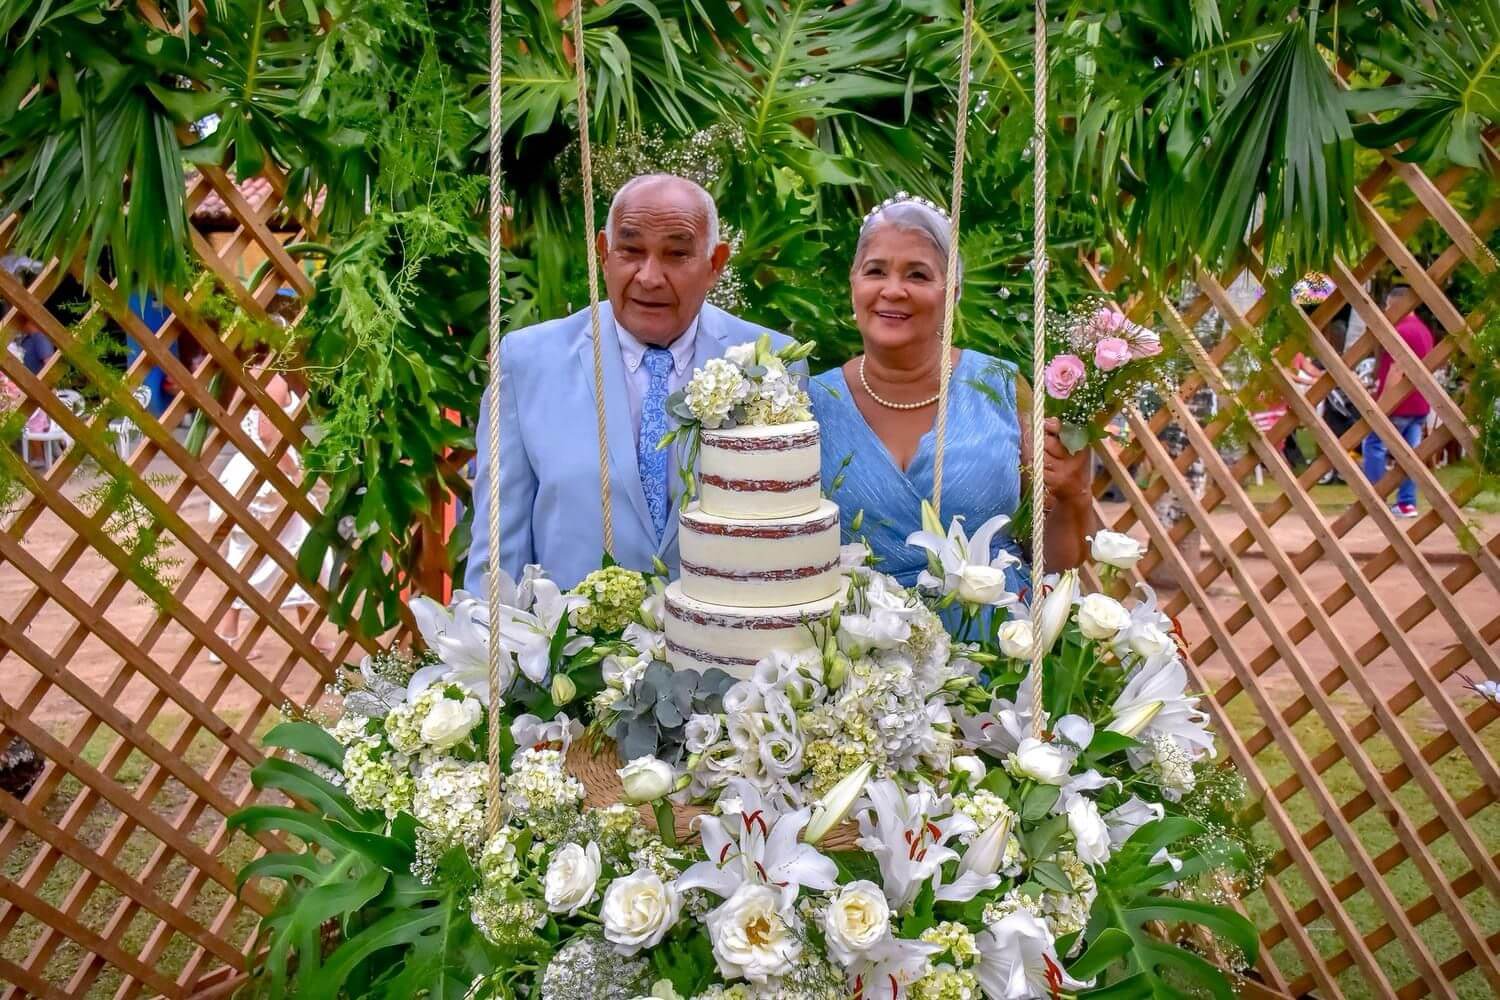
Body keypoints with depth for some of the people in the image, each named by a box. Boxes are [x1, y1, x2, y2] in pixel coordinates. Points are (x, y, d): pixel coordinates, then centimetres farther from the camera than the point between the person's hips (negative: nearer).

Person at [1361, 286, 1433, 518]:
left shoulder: (1400, 331, -15)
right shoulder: (1424, 329, 16)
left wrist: (1383, 399, -20)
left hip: (1398, 402, -9)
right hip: (1419, 403, 9)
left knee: (1374, 444, 0)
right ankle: (1407, 503, 5)